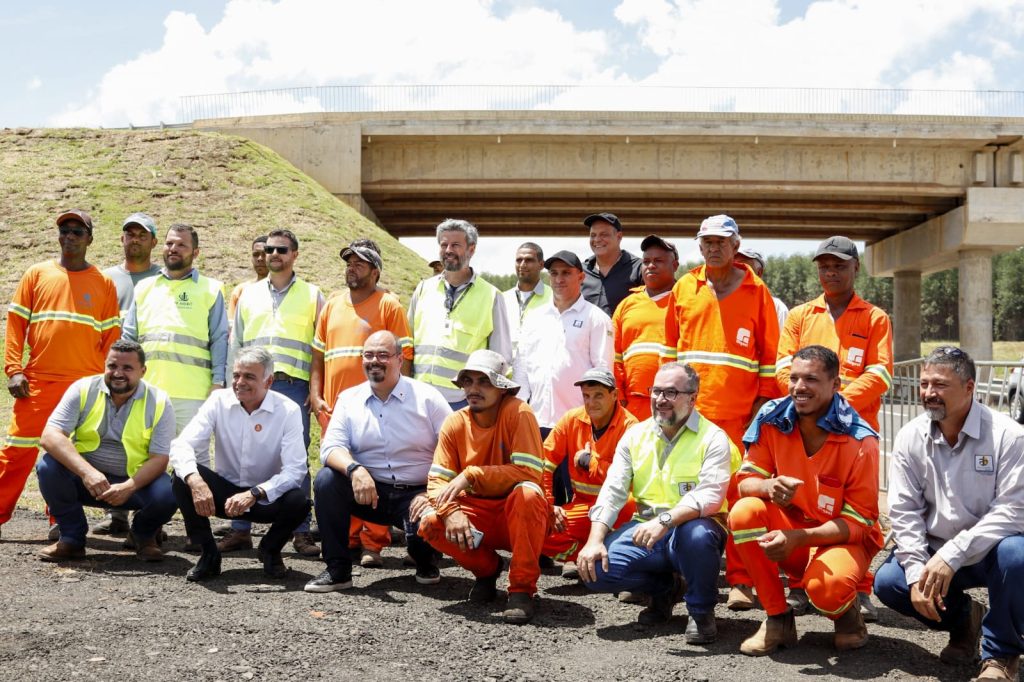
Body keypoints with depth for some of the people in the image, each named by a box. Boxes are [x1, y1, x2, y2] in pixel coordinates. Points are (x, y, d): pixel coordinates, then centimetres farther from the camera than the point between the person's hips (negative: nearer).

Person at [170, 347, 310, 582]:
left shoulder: (288, 411, -14)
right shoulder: (219, 401, -9)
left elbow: (296, 470, -22)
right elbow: (181, 445, -19)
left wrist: (255, 494, -36)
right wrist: (195, 480, -39)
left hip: (267, 499, -1)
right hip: (224, 491, 1)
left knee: (299, 500, -31)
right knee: (184, 477, -25)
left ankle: (270, 551, 3)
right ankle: (208, 554, -6)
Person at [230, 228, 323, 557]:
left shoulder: (312, 295, 10)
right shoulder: (248, 294, 17)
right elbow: (235, 344, 18)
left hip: (293, 385, -2)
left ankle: (301, 532, 4)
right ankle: (240, 529, 9)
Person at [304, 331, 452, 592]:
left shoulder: (426, 397, -3)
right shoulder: (349, 399, 6)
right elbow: (331, 447, -5)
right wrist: (354, 469, -28)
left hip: (417, 494, -3)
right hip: (369, 491, 3)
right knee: (326, 479, -23)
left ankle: (425, 564, 10)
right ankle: (337, 569, -10)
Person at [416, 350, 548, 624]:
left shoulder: (518, 413, -16)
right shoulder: (455, 423, -3)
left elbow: (529, 473, -25)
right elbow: (437, 480, -6)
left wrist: (471, 475, -28)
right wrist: (452, 511, -27)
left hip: (517, 516, -4)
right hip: (478, 514, 4)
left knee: (528, 493, -36)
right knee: (429, 522, -23)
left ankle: (523, 589, -20)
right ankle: (487, 568, 7)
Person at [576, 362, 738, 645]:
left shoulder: (713, 439, -5)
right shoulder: (635, 435, 10)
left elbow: (709, 496, -20)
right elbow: (612, 492, 4)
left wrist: (665, 521, -36)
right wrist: (595, 540, -11)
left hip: (692, 526, -4)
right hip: (645, 528, 4)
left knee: (696, 534, -40)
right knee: (595, 567, -19)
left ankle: (701, 610, -7)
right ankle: (665, 588, 12)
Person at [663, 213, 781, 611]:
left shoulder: (756, 290, 6)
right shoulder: (683, 288, 13)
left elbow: (770, 352, 6)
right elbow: (670, 346, 17)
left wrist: (764, 399, 0)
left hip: (738, 411, -2)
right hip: (688, 408, 3)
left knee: (738, 491, -5)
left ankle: (739, 580, 0)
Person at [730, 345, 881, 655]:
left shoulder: (859, 441, -17)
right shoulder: (772, 420, -7)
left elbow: (858, 522, -16)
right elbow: (745, 482, -5)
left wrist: (797, 537, -30)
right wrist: (768, 486, -31)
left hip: (843, 540, -4)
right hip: (790, 531, 4)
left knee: (825, 586, -37)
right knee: (744, 512, -27)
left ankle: (847, 613, 6)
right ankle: (778, 618, -8)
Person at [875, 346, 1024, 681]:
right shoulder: (910, 438, -4)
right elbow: (904, 511, -5)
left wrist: (951, 556, -29)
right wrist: (917, 572, -17)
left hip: (989, 550, -3)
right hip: (935, 552, 4)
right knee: (887, 582, -19)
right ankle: (963, 618, 13)